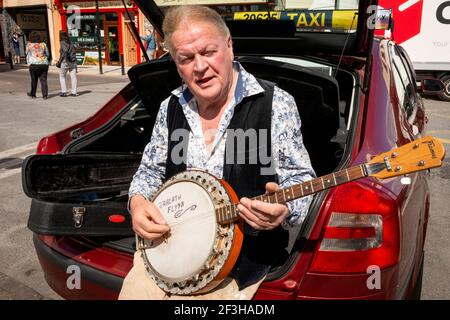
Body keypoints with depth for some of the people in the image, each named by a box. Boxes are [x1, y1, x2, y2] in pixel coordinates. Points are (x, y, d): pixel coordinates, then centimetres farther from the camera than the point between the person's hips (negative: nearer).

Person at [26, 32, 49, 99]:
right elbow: (47, 54, 14)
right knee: (43, 79, 2)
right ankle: (45, 95, -2)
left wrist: (29, 63, 22)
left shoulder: (29, 45, 1)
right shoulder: (43, 44, 6)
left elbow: (28, 55, 10)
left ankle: (33, 94, 24)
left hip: (34, 64, -2)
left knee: (34, 80, 10)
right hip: (44, 64, 2)